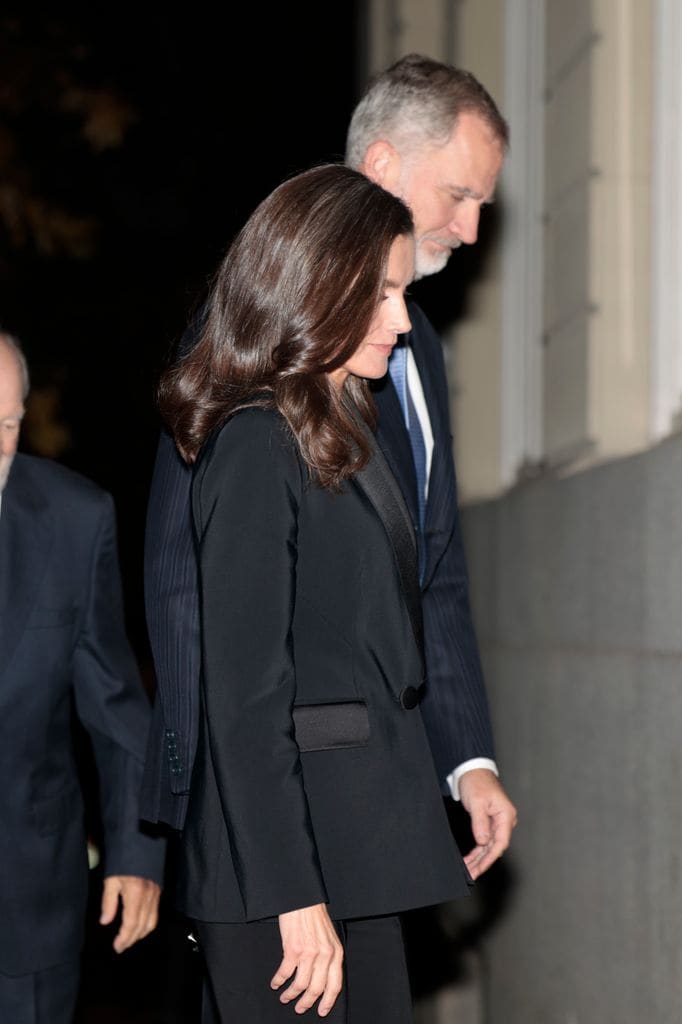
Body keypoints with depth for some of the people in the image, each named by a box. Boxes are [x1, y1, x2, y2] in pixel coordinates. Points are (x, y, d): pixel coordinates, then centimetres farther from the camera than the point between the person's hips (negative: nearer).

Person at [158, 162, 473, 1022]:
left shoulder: (342, 432, 16)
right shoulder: (256, 446, -13)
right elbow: (243, 698, -17)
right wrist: (292, 895, -19)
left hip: (352, 849, 9)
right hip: (286, 858, -9)